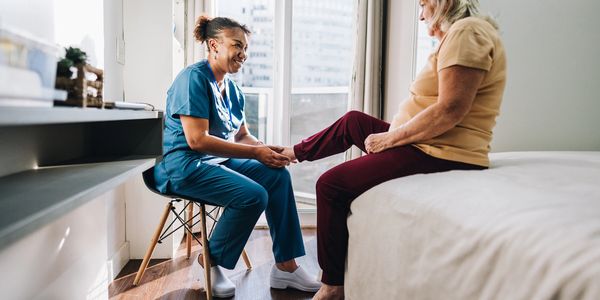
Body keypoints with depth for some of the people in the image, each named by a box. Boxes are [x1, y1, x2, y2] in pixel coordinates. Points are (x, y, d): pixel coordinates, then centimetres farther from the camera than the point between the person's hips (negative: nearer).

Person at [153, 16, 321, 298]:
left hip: (217, 159, 8)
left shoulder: (233, 89, 11)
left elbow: (242, 136, 13)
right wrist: (256, 153, -22)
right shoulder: (194, 78, -15)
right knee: (252, 195, -25)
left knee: (278, 175, -7)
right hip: (181, 163, -8)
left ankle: (286, 266, -4)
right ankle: (210, 262, -1)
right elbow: (196, 139, -23)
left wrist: (268, 151, -9)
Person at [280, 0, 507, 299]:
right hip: (426, 144, 11)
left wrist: (389, 138, -15)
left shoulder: (467, 31, -16)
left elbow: (449, 111, -25)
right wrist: (391, 133, 9)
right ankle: (295, 152, 41)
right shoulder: (457, 35, 16)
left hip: (440, 155, -11)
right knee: (352, 121, 20)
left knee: (331, 184, -10)